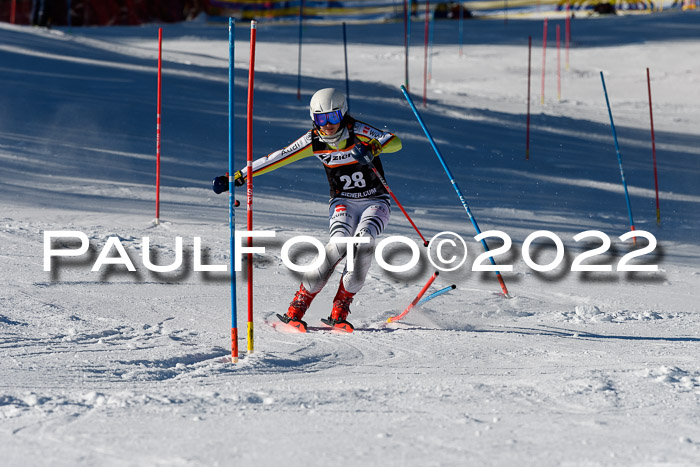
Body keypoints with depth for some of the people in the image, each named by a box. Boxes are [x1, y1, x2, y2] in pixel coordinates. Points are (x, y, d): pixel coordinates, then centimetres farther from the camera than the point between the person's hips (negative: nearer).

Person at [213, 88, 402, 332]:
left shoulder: (357, 131, -16)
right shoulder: (314, 141, -7)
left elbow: (395, 142, -28)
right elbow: (276, 159, -5)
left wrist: (374, 147, -50)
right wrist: (236, 177, -9)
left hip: (375, 201, -1)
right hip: (342, 202, 1)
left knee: (364, 242, -29)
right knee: (340, 243, -27)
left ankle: (339, 314, -19)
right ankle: (296, 311, -21)